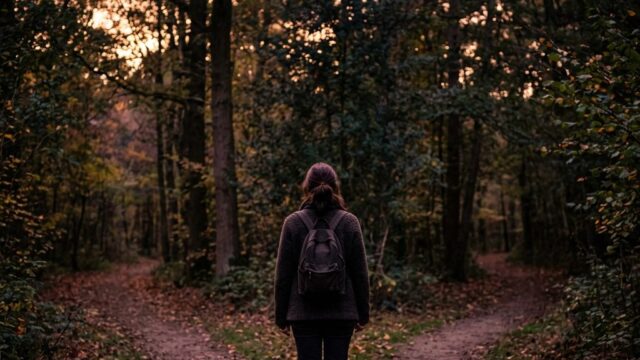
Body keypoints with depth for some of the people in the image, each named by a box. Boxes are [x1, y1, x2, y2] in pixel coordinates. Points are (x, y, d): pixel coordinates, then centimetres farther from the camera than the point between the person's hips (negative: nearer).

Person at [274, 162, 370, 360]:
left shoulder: (293, 223, -4)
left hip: (304, 313, 0)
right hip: (341, 312, 1)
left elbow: (283, 275, -2)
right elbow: (360, 273, -1)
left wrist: (281, 316, 6)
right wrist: (363, 314, 9)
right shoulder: (349, 222, -2)